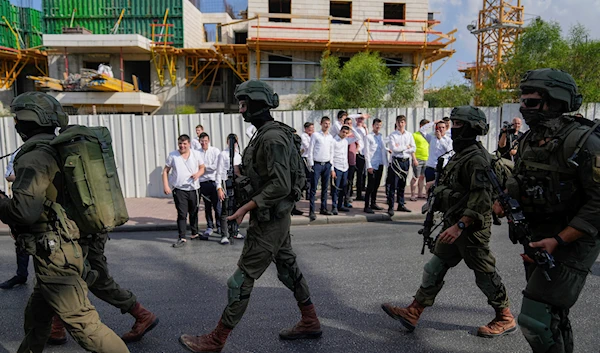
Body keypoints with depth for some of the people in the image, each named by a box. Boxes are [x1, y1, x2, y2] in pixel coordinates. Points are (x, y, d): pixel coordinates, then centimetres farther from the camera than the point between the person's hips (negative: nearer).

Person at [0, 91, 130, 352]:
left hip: (54, 255, -10)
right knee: (35, 318, 25)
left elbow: (25, 210, -28)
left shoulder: (33, 158, -17)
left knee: (83, 324, -5)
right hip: (62, 249, 10)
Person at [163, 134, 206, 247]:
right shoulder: (172, 155, 0)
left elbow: (202, 168, 12)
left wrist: (198, 174, -11)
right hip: (179, 189, -2)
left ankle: (195, 233, 31)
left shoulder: (196, 154, 4)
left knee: (194, 213, 14)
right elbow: (165, 171, 5)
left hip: (193, 188, 2)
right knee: (182, 214, -7)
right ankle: (182, 238, -1)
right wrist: (166, 185, -6)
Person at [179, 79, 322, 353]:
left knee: (242, 279, -1)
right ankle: (310, 323, 33)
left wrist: (246, 207, -22)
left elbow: (280, 186, -26)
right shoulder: (266, 134, 10)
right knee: (288, 269, 18)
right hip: (277, 218, 10)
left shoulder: (272, 138, -21)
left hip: (269, 221, -10)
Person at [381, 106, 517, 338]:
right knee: (435, 268, 8)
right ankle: (413, 313, 13)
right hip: (454, 223, 10)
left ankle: (505, 319, 25)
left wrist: (460, 225, -30)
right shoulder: (460, 155, 13)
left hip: (471, 226, -10)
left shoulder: (477, 158, -19)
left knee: (484, 273, 5)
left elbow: (481, 198, -26)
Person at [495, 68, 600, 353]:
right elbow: (518, 180, 18)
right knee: (553, 316, 21)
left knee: (536, 319, -11)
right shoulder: (529, 140, 6)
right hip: (537, 238, 8)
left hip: (571, 242, -8)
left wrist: (559, 241, -25)